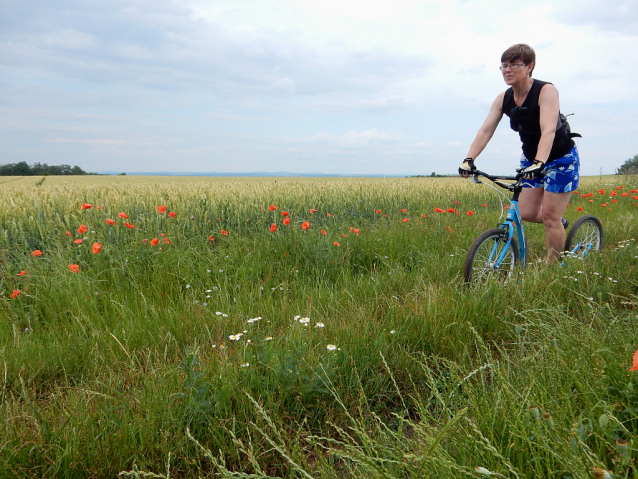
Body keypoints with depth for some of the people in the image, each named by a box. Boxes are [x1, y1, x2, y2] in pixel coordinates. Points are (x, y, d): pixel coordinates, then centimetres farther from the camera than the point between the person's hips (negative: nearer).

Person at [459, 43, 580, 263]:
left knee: (550, 215, -7)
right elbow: (485, 130, -16)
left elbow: (548, 131, -36)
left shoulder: (546, 91, -24)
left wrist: (539, 162, -50)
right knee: (526, 213, 2)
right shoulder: (503, 99, -8)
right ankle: (559, 223, 33)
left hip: (560, 158, -6)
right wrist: (469, 159, -31)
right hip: (531, 158, 6)